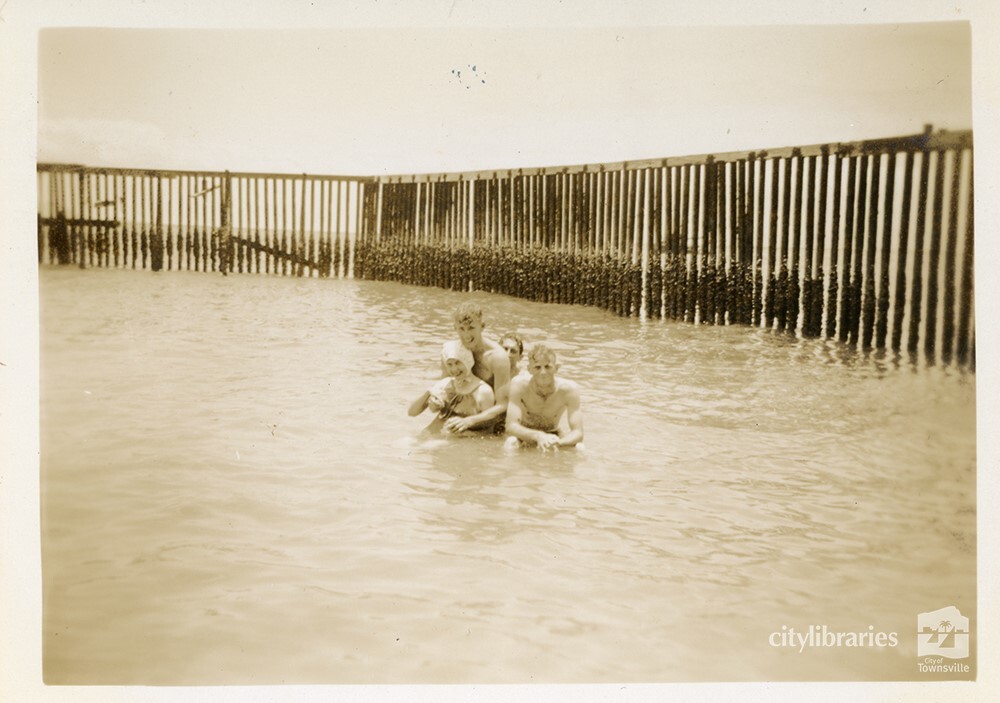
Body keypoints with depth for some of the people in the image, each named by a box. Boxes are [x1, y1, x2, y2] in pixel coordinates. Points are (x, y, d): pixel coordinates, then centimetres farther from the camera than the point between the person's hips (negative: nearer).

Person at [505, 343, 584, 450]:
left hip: (553, 435, 1)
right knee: (511, 442, -34)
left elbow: (578, 432, -28)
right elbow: (511, 426, -31)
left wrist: (558, 443, -50)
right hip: (526, 434, -1)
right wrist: (538, 436, -50)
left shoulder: (569, 389, -26)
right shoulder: (519, 385, -26)